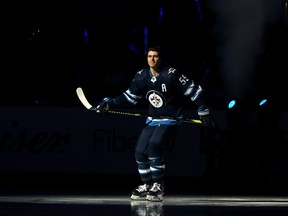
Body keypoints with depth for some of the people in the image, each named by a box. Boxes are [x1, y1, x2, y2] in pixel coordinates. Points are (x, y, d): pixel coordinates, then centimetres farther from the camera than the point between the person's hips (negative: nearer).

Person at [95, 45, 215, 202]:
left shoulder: (171, 75, -17)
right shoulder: (142, 76, 0)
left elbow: (194, 90, -12)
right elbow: (130, 96, 10)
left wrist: (204, 111, -11)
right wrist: (110, 104, -1)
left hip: (170, 120, -7)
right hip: (152, 120, 7)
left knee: (154, 146, -25)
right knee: (140, 152, 0)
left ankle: (158, 187, -16)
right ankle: (147, 186, 18)